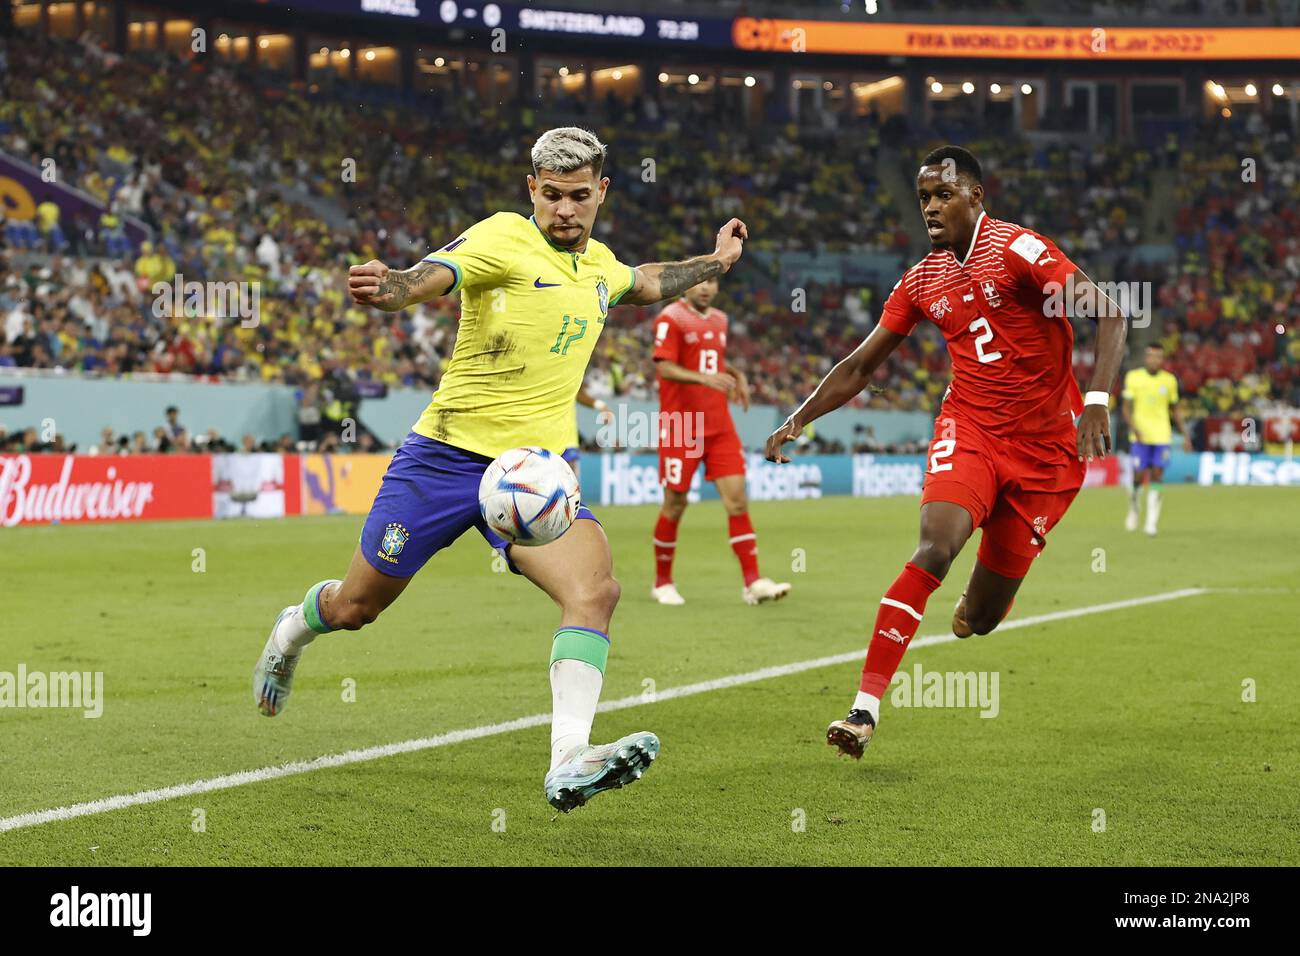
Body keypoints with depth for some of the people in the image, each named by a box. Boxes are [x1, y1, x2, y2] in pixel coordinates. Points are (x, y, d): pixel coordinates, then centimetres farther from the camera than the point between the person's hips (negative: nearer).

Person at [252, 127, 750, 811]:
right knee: (354, 607, 10)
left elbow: (645, 285, 37)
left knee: (595, 589, -24)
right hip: (449, 453, -4)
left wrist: (714, 262, 36)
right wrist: (385, 288, -50)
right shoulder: (503, 239, -11)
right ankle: (292, 632, 46)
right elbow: (425, 280, -30)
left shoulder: (600, 265, 11)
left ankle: (568, 762, -30)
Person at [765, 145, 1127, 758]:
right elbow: (860, 367, 18)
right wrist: (797, 421, 11)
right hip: (969, 426, 3)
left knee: (981, 619, 2)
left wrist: (1097, 398, -31)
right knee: (936, 544, -28)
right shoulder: (922, 281, 8)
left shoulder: (1016, 248, -9)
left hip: (1045, 449, -3)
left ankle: (970, 611, 44)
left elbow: (1108, 313, -18)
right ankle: (865, 709, -30)